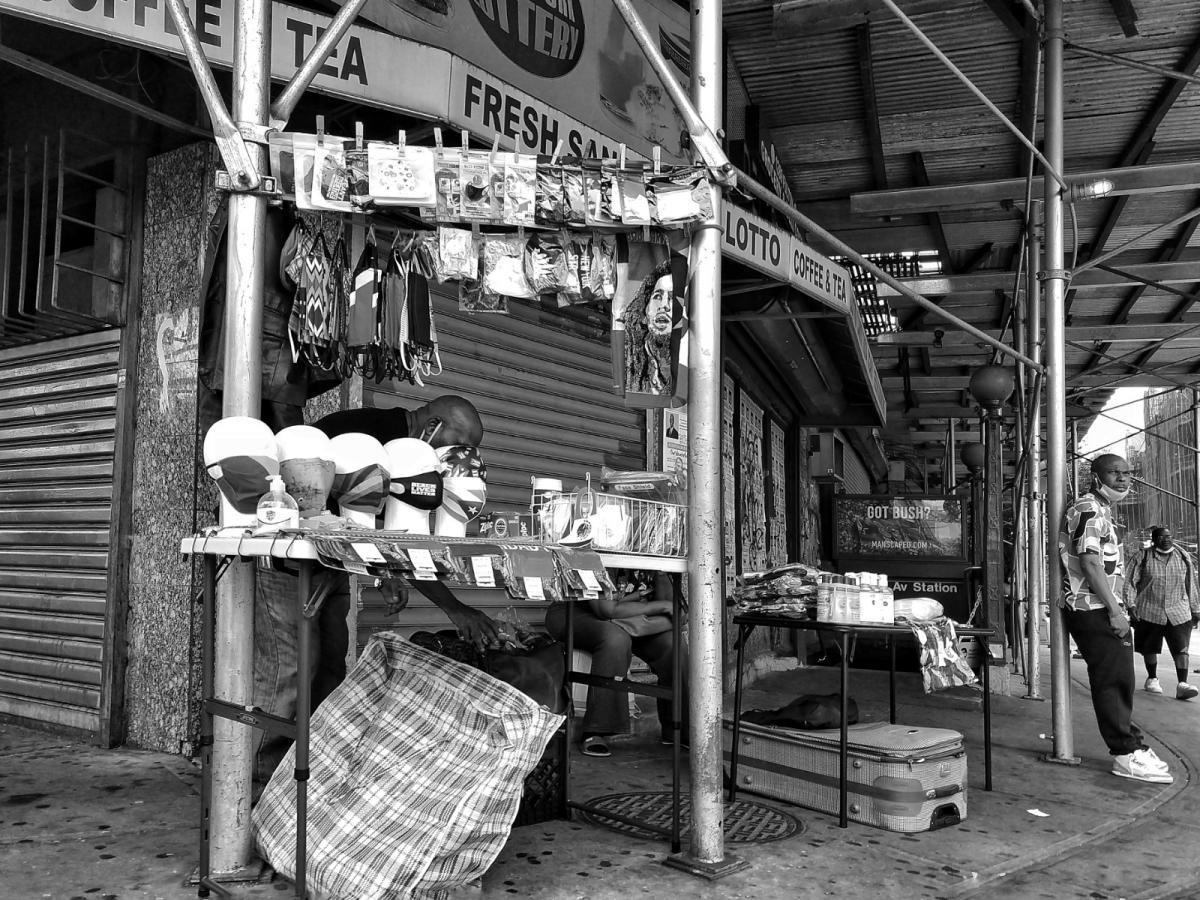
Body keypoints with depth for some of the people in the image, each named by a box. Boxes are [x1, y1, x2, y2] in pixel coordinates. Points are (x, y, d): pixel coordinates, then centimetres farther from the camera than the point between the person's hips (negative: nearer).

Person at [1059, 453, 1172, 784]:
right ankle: (1126, 754, 0)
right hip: (1095, 610, -11)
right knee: (1113, 680, -6)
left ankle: (1129, 745, 24)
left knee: (1117, 680, 15)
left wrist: (1115, 607, 18)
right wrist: (1115, 611, -21)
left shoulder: (1100, 510, 20)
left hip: (1102, 609, 11)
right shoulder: (1089, 509, -14)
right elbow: (1090, 563, -22)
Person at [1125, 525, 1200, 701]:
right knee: (1150, 648, 9)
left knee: (1181, 648, -10)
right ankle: (1152, 679, 26)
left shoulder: (1183, 557, 8)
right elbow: (1131, 583, -1)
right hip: (1149, 612, -1)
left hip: (1178, 612, 1)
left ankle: (1182, 684, -15)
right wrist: (1131, 605, -11)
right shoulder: (1144, 558, -2)